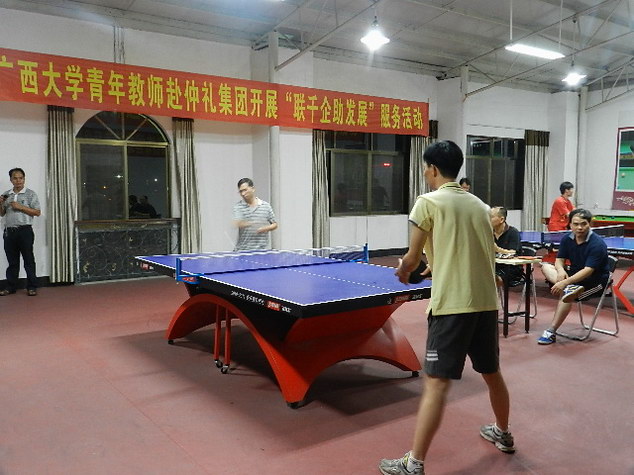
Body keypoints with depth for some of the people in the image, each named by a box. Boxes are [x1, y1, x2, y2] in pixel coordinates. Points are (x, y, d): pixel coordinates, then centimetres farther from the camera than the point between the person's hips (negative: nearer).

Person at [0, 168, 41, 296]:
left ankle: (32, 287, 2)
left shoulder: (30, 194, 1)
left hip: (25, 230, -4)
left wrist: (20, 207, -12)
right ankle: (11, 287, 15)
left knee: (28, 260, -1)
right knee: (12, 261, 9)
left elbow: (37, 212, -4)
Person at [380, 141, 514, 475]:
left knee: (436, 385, -6)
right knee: (492, 373, 24)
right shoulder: (478, 204, 13)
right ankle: (503, 434, 44)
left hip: (451, 305, -7)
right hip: (486, 302, 7)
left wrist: (403, 271, 20)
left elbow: (412, 259, -3)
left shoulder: (428, 202, -5)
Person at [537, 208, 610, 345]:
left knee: (565, 292, -33)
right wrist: (561, 270, -22)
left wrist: (565, 282, -39)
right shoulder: (567, 239, -2)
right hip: (575, 275, 7)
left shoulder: (597, 244, -22)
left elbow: (588, 271, -29)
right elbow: (559, 260, 3)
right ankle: (570, 289, -34)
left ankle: (551, 332, -28)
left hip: (596, 281, -7)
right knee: (545, 266, -9)